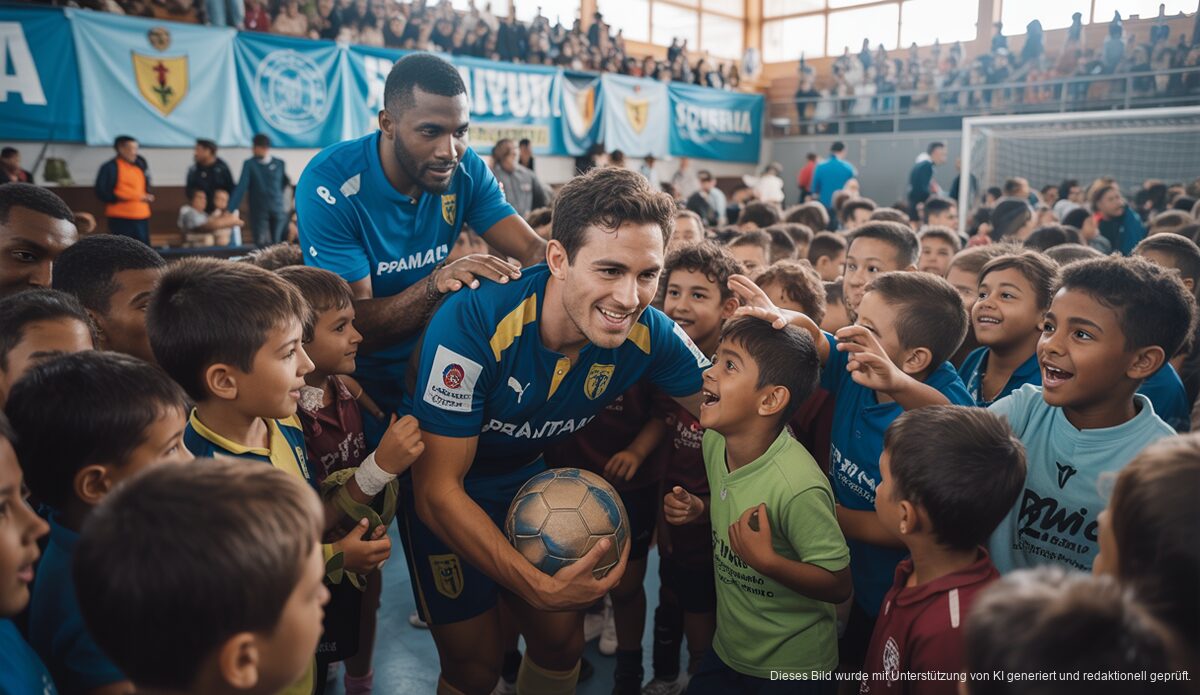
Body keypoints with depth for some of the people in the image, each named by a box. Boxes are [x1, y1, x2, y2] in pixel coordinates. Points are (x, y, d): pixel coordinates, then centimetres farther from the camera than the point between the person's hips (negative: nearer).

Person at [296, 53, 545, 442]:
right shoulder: (330, 186, -21)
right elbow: (355, 327, -22)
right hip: (362, 380, -4)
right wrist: (437, 282, -38)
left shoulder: (465, 169, -6)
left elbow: (535, 250, -12)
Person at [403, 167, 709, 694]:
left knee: (562, 645, 12)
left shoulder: (647, 334, -22)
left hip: (528, 477, 4)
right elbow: (438, 491, -31)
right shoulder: (473, 323, -36)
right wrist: (540, 586, -38)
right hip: (444, 495, -4)